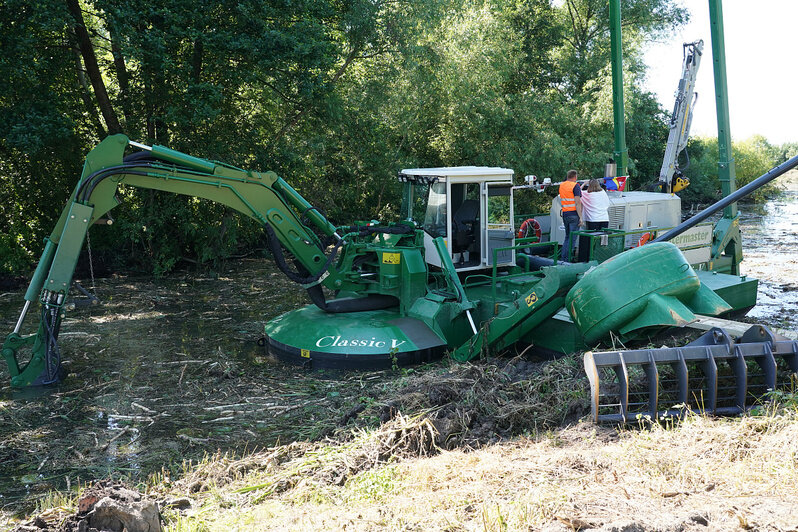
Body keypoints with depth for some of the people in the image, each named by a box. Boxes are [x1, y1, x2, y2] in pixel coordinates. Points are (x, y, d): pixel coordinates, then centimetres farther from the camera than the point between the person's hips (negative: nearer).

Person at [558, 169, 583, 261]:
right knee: (572, 238, -3)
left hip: (565, 214, 7)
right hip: (574, 215, -7)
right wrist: (580, 217, -16)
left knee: (567, 236, 18)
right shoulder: (575, 186, -10)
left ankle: (563, 257, 16)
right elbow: (577, 203, -16)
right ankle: (567, 260, -4)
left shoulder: (561, 185, 12)